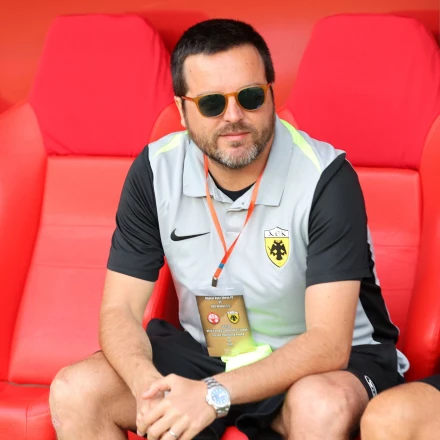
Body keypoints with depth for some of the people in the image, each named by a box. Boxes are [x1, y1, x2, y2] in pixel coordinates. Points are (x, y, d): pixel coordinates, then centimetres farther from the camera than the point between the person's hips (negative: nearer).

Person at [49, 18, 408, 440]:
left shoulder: (326, 179, -22)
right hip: (203, 352, 4)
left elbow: (328, 342, -26)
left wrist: (215, 394, -38)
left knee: (322, 406, -38)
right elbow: (120, 309, -8)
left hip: (324, 360, -3)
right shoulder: (155, 171, -9)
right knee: (74, 392, -18)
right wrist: (148, 384, -30)